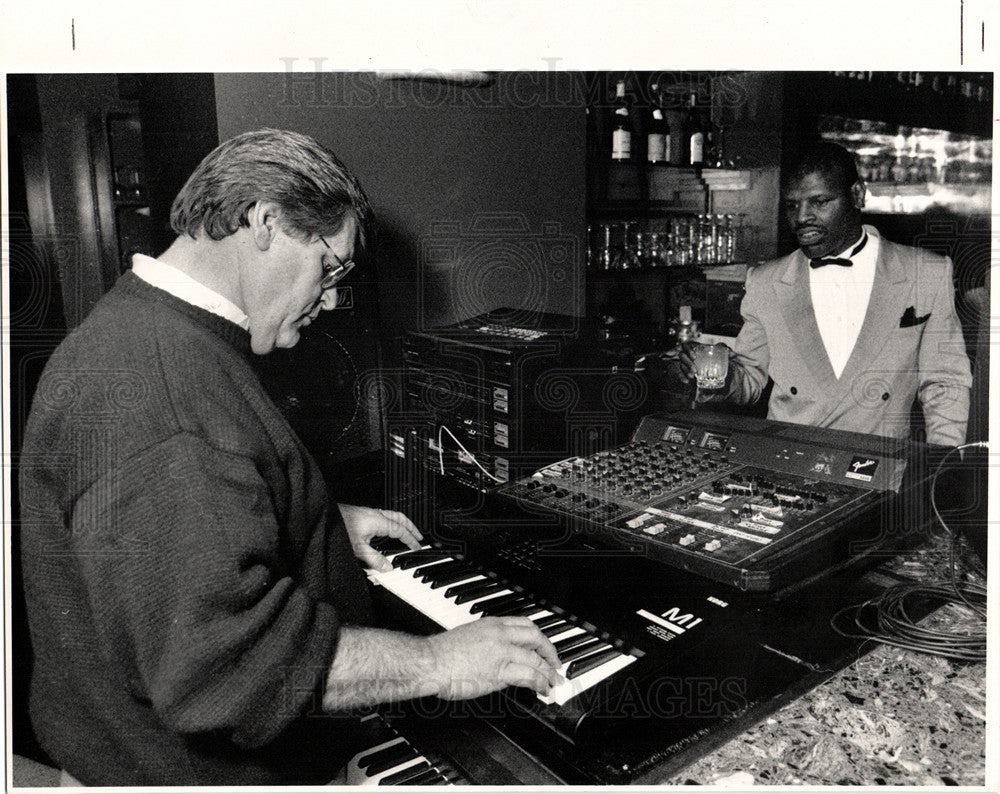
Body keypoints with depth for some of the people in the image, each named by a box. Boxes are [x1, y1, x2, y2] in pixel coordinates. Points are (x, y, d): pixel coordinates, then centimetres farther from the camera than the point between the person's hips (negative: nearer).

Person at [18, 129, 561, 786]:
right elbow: (214, 651, -35)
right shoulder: (149, 388, -30)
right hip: (205, 765, -9)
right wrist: (434, 661, -27)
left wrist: (326, 520, 16)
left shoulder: (148, 333, 8)